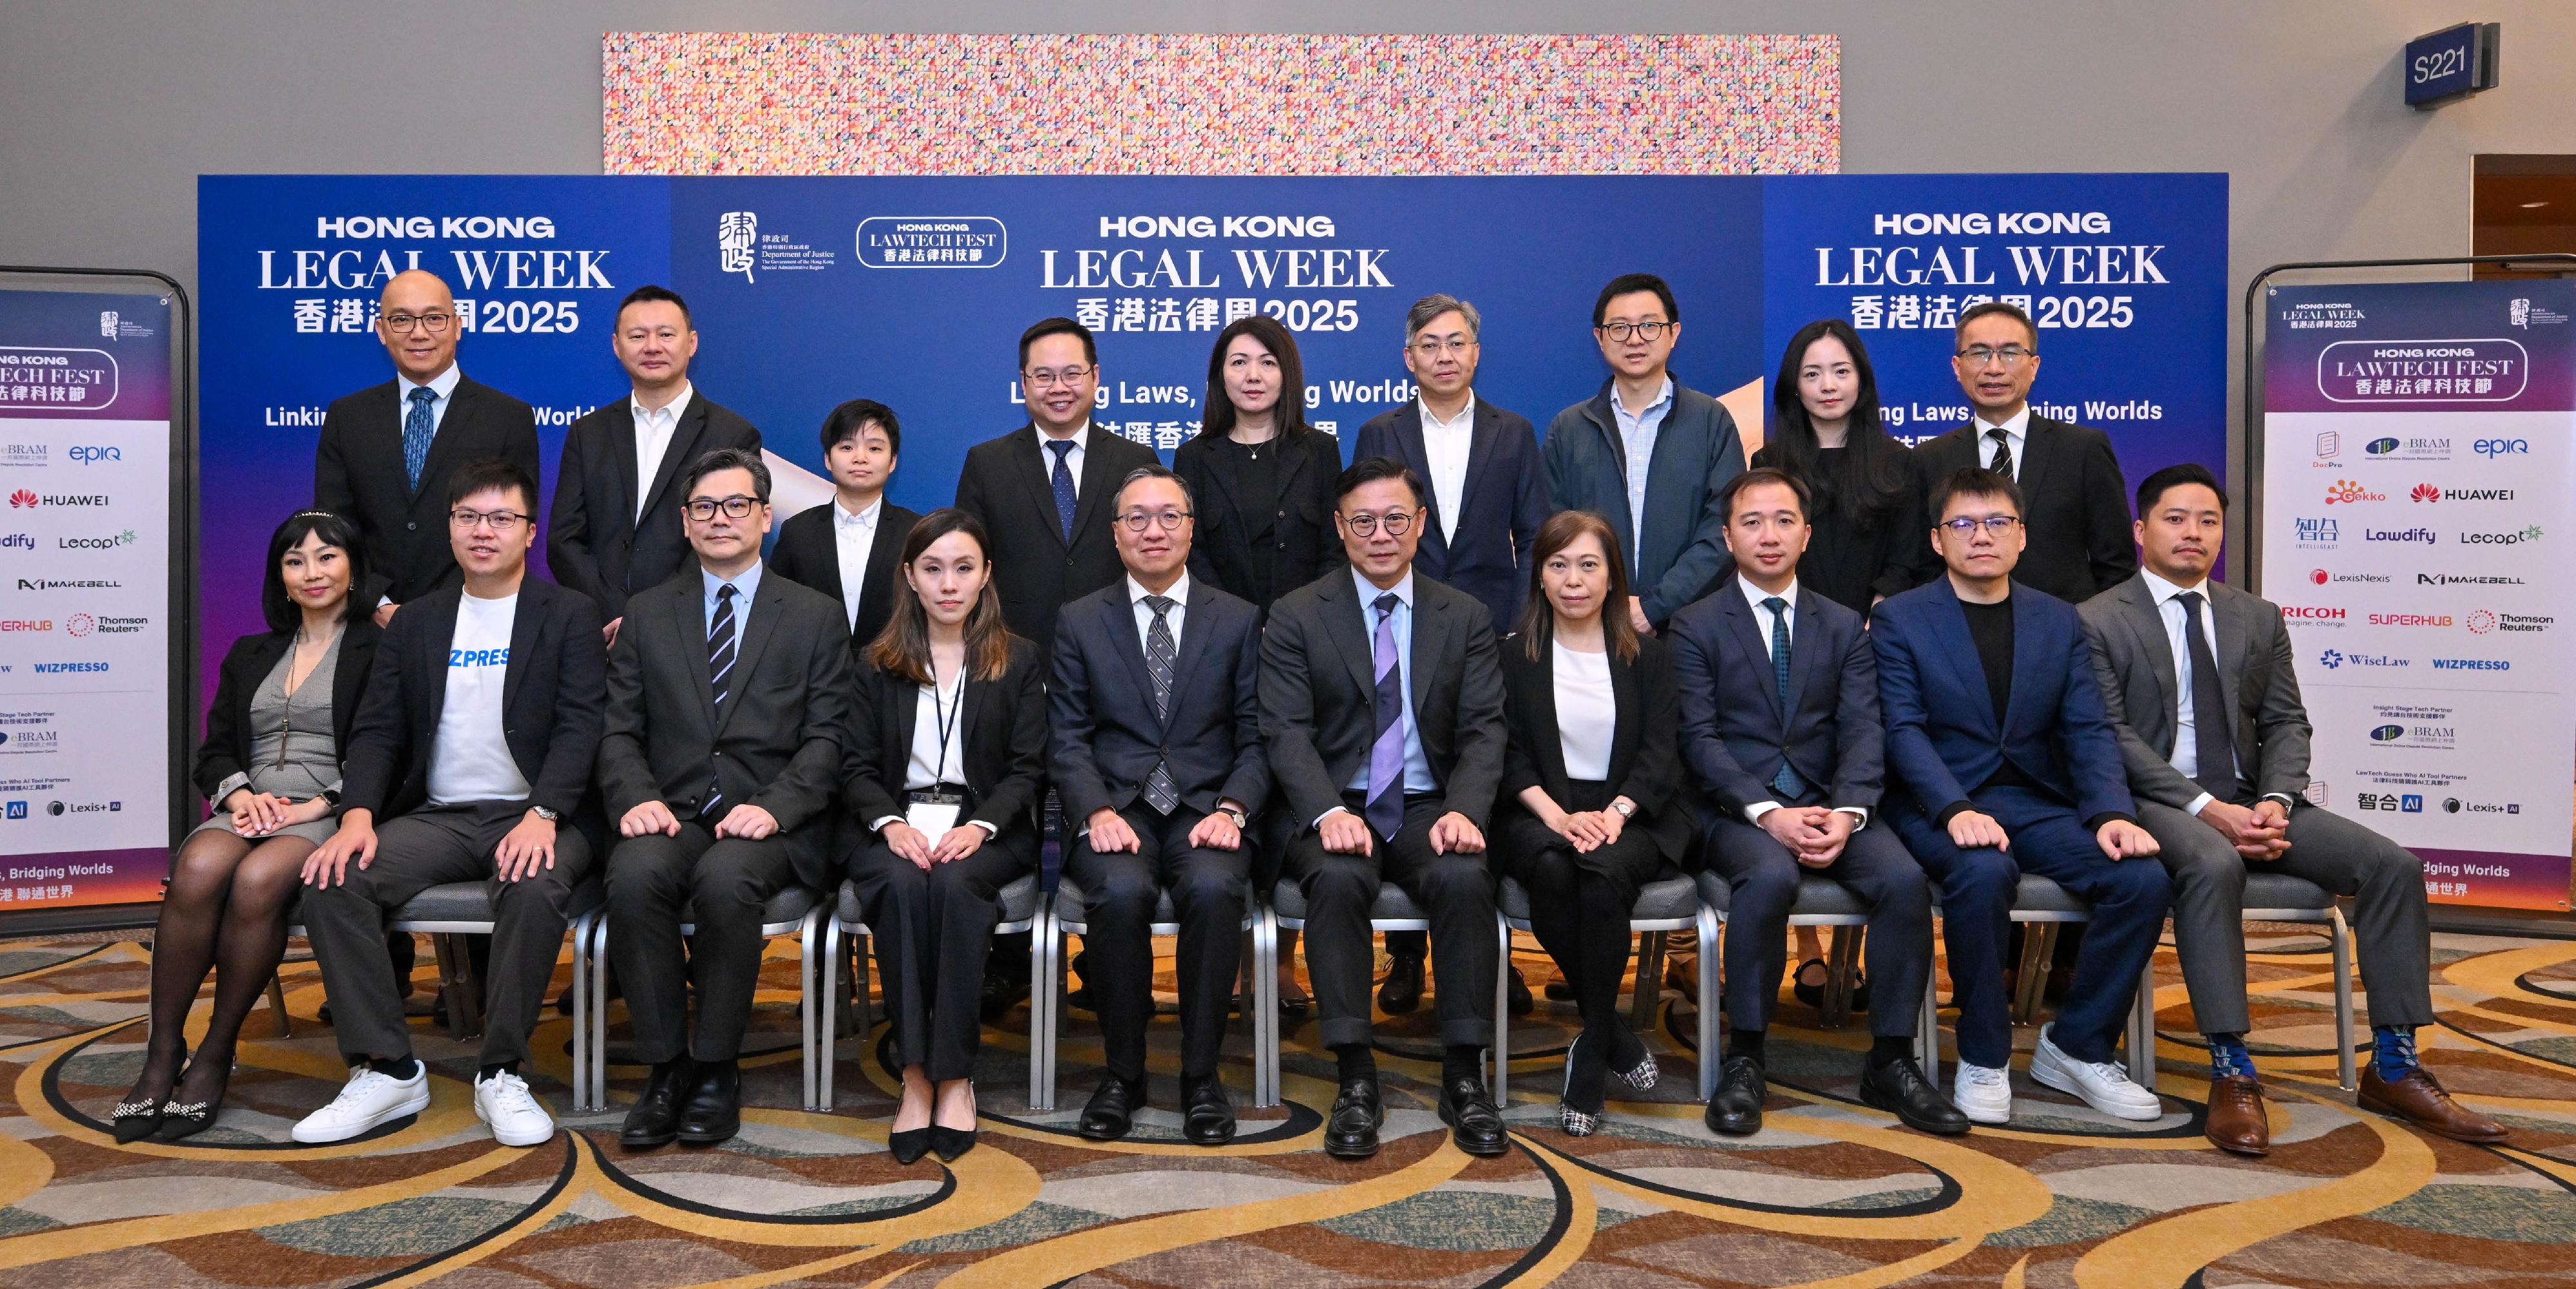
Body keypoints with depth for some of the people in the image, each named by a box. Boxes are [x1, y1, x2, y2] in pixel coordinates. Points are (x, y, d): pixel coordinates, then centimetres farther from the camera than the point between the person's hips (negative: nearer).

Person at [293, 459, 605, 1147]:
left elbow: (580, 729, -6)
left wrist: (541, 816, -22)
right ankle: (387, 1070, -13)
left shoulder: (569, 615, 4)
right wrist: (357, 816, -10)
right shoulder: (415, 624, 16)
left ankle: (502, 1074, -21)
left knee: (535, 887, -36)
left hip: (533, 817, -4)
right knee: (333, 881, -22)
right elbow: (377, 731, 9)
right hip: (437, 815, 4)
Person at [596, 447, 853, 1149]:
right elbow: (620, 730, 11)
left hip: (771, 823, -2)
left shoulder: (816, 618, 11)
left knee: (725, 879, -34)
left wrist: (773, 807, -15)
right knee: (635, 875, -31)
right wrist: (637, 798, -10)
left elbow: (826, 738, 3)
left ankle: (716, 1068, -16)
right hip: (672, 814, 2)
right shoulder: (647, 615, 17)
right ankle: (667, 1067, -16)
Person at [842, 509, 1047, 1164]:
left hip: (986, 830, -1)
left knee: (954, 884, -34)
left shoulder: (1019, 661, 11)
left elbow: (1025, 767, 4)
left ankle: (954, 1076, -28)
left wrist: (979, 826, -15)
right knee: (902, 884, -34)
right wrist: (891, 824, -13)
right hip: (896, 824, 1)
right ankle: (915, 1075, -30)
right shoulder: (878, 664, 14)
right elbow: (857, 767, 7)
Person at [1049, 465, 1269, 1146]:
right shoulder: (1080, 623, 11)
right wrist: (1098, 811, -13)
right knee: (1121, 891, -32)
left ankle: (1201, 1074, -15)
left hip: (1206, 810, 0)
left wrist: (1232, 809, -11)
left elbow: (1256, 738, 8)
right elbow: (1066, 739, 5)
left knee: (1214, 886, -33)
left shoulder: (1238, 621, 12)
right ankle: (1122, 1073, -12)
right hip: (1115, 813, 0)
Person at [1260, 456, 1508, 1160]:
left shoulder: (1466, 618, 11)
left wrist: (1464, 811, -17)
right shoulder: (1297, 615, 5)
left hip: (1428, 809, 1)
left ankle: (1464, 1076, -19)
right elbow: (1287, 731, -4)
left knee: (1465, 878, -31)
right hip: (1337, 808, -1)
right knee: (1337, 879, -34)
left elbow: (1483, 730, 3)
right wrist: (1329, 813, -22)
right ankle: (1355, 1077, -25)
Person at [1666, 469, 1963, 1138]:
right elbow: (1700, 738, -6)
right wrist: (1769, 814, -20)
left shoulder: (1844, 626, 14)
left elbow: (1863, 732, 3)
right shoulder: (1695, 627, 4)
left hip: (1827, 806, 3)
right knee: (1771, 876, -35)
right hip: (1738, 809, -3)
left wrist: (1845, 813, -17)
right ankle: (1744, 1062, -20)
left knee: (1905, 878, -25)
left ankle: (1890, 1062, -9)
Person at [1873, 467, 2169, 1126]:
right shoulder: (1899, 619, 2)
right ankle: (1982, 1059, -15)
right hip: (1942, 805, -4)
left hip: (2037, 802, 4)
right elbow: (1905, 730, -9)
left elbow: (2089, 730, 5)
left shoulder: (2059, 621, 13)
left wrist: (2113, 812, -14)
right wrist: (1956, 811, -26)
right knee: (1984, 872, -36)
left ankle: (2076, 1047, 0)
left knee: (2143, 878, -20)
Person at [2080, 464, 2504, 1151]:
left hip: (2250, 799, 6)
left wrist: (2275, 801, -9)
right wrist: (2205, 808, -19)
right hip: (2158, 803, -6)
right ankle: (2231, 1073, -33)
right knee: (2213, 866, -38)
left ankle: (2393, 1068, -5)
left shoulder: (2259, 618, 17)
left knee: (2392, 864, -13)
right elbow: (2112, 737, -9)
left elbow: (2284, 722, 12)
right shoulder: (2097, 622, 0)